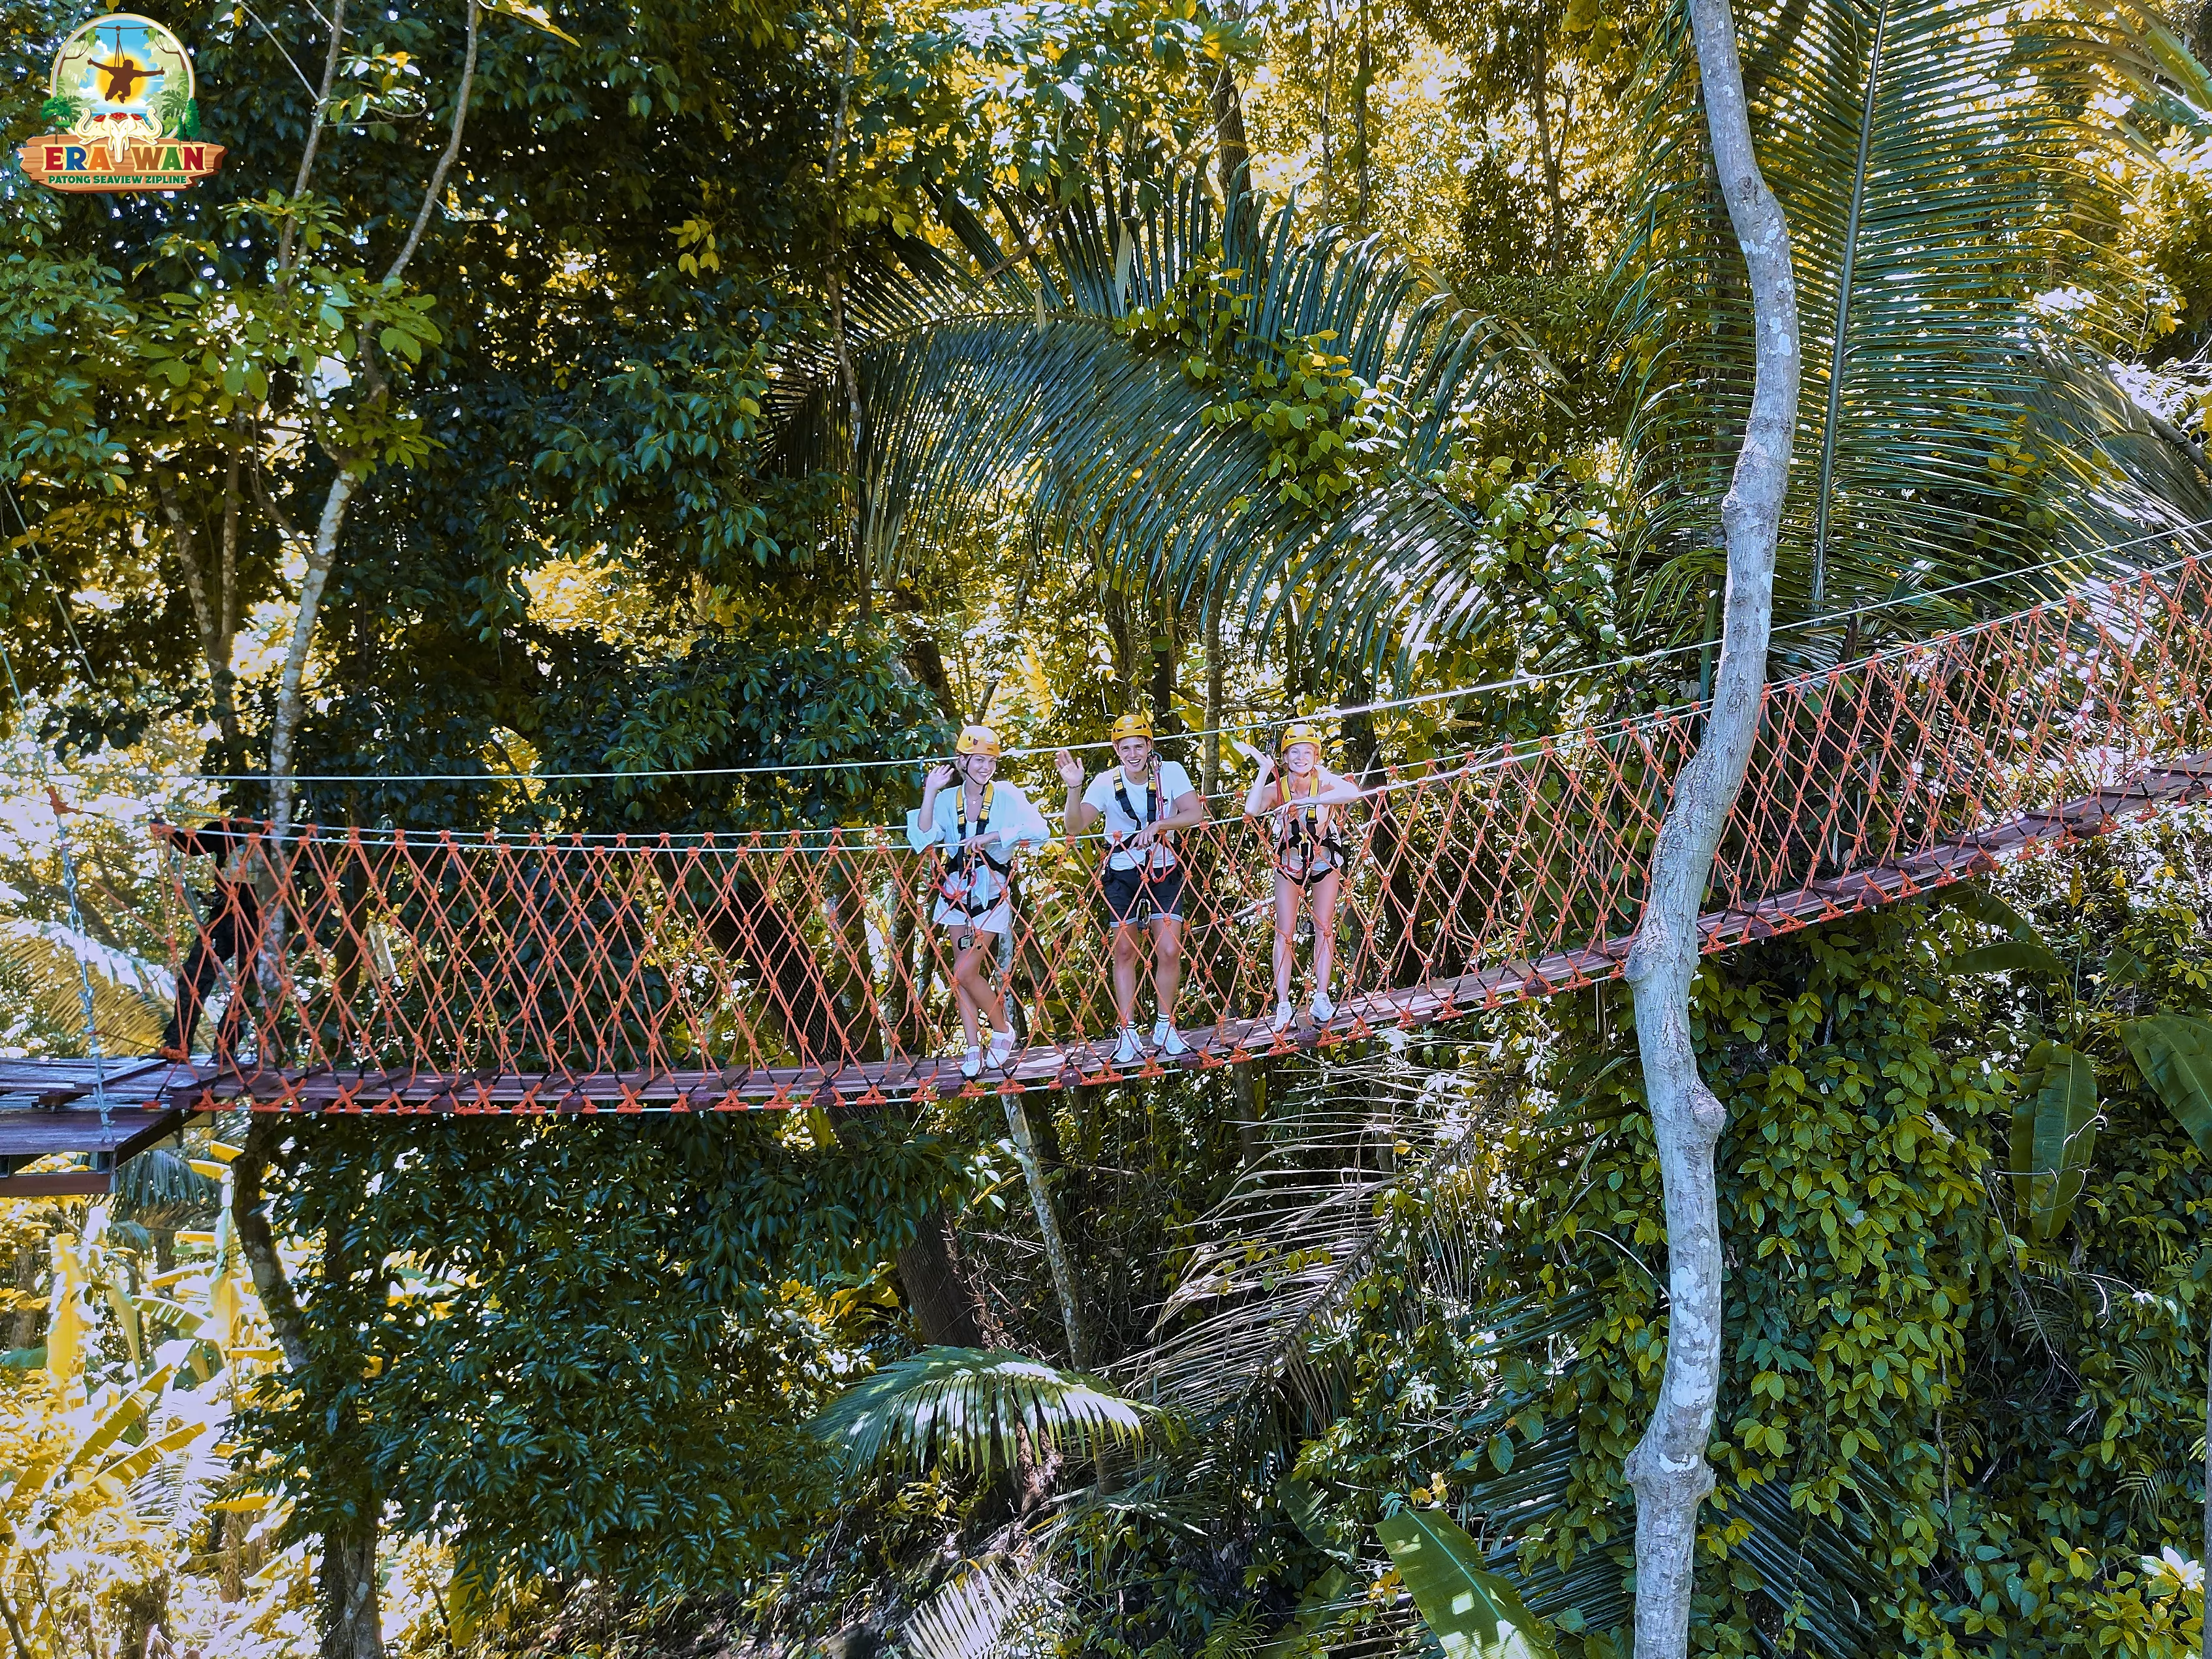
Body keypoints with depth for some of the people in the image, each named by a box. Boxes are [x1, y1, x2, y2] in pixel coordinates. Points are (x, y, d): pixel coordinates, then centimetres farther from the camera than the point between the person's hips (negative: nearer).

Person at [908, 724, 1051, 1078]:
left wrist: (992, 837, -27)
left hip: (992, 893, -4)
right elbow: (923, 838, -12)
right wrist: (930, 793, -17)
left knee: (965, 971, -11)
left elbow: (1038, 830, -22)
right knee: (963, 972, 5)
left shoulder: (1006, 795, -9)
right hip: (958, 890, 4)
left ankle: (1002, 1029, 10)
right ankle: (973, 1048, 14)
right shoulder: (948, 799, 0)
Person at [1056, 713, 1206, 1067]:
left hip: (1163, 869, 0)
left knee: (1169, 951, -6)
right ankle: (1128, 1034, 8)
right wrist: (1074, 788, -35)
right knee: (1124, 951, 2)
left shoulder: (1170, 772, -10)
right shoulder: (1106, 782, -11)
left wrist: (1156, 826, -32)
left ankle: (1165, 1027, 11)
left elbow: (1195, 814, -18)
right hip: (1122, 874, 0)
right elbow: (1076, 827, -19)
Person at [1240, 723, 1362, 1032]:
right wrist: (1264, 770, -36)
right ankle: (1283, 1005, -4)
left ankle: (1321, 997, 7)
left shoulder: (1325, 782, -21)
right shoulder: (1276, 788, -18)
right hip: (1289, 863, 0)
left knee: (1324, 928, 0)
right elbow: (1251, 810, -38)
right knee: (1285, 933, -3)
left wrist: (1304, 801, -49)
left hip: (1324, 859, 0)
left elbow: (1353, 793, -43)